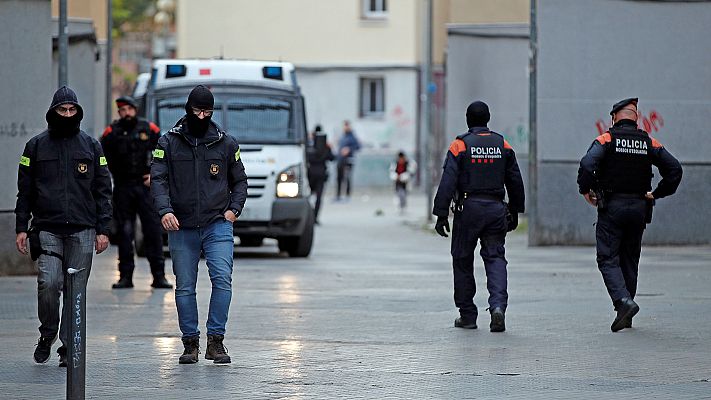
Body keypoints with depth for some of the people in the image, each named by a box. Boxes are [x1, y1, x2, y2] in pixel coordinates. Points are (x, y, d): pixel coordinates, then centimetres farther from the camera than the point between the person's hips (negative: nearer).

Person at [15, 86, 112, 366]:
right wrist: (21, 227, 3)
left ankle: (69, 347, 7)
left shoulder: (91, 146, 11)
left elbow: (102, 190, 11)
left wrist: (103, 229, 4)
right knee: (48, 283, -15)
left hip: (83, 230, 1)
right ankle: (47, 335, 8)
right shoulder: (36, 146, 9)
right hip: (47, 229, -1)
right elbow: (25, 190, 11)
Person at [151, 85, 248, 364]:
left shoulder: (226, 143, 9)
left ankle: (215, 341, -10)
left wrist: (234, 208, 2)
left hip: (218, 225, 0)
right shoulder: (168, 143, 5)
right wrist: (165, 210, -21)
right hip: (181, 228, 0)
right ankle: (190, 343, 13)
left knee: (222, 279, -16)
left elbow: (239, 181, 18)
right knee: (184, 288, 3)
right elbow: (158, 179, -4)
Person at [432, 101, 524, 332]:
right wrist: (514, 212, 21)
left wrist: (441, 214, -9)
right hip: (496, 208, 3)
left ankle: (467, 315, 12)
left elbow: (448, 182, -11)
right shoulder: (503, 145, 8)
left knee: (463, 261, 9)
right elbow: (515, 182, 12)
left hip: (468, 209, -3)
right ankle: (498, 305, -19)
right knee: (495, 258, 4)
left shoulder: (460, 145, -5)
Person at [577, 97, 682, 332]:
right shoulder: (649, 143, 6)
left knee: (608, 259, -2)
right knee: (630, 260, 14)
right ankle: (625, 317, 16)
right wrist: (658, 193, 9)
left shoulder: (607, 139, -5)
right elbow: (674, 168, -1)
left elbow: (587, 165, -21)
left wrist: (586, 190, -5)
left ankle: (623, 301, -24)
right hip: (639, 208, 4)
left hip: (611, 207, -4)